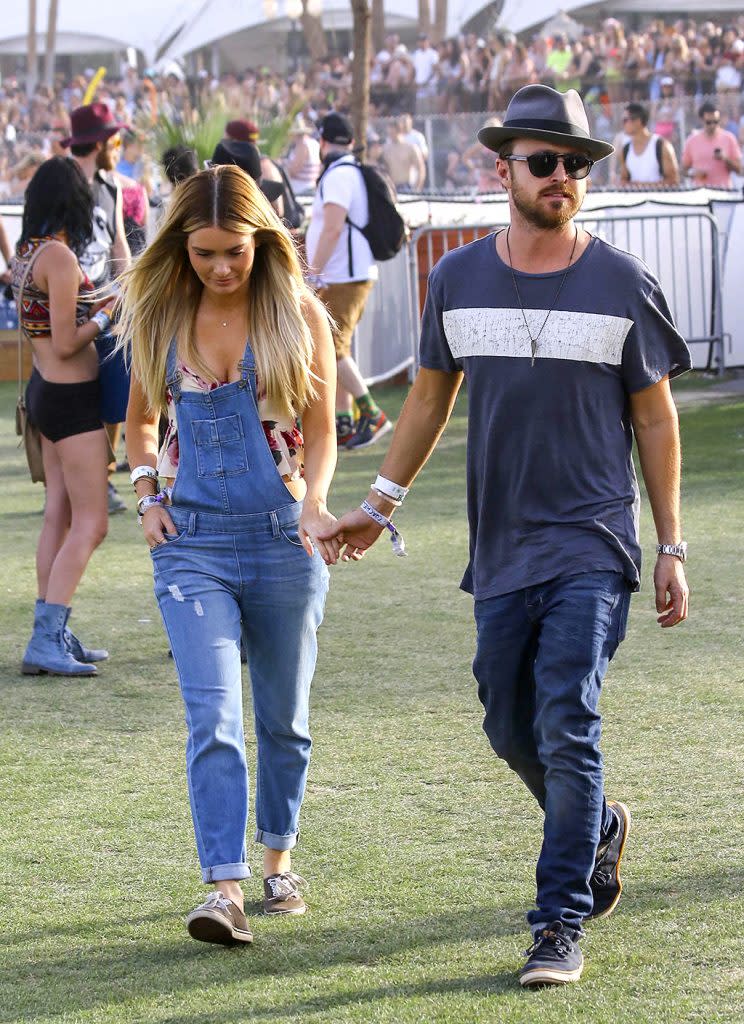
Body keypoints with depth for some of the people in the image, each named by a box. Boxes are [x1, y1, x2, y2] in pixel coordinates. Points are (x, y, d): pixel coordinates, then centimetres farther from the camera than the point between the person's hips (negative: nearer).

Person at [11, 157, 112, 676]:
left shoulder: (29, 251, 8)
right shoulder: (59, 255, -19)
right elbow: (66, 344, -20)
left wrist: (96, 302, 12)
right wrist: (105, 317, -5)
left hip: (46, 390, 9)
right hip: (71, 396, -9)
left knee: (60, 516, 12)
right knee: (90, 524, -7)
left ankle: (52, 634, 14)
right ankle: (46, 642, -12)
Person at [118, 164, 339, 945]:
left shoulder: (297, 313, -1)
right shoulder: (158, 316, 4)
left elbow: (322, 432, 1)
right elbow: (141, 421, 18)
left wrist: (315, 502, -17)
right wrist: (147, 495, 2)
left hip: (283, 535, 0)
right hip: (194, 539, 0)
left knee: (283, 716, 11)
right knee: (212, 717, -13)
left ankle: (278, 860, 32)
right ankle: (225, 889, -19)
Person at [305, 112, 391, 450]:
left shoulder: (338, 176, -14)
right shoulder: (355, 173, 16)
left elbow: (333, 229, -24)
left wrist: (313, 273, -25)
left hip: (342, 279, -10)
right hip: (356, 275, 10)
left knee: (330, 348, -12)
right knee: (335, 348, 12)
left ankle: (372, 415, -14)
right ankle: (343, 424, 13)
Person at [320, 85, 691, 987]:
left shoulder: (622, 285, -2)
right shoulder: (458, 279, 5)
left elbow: (654, 417, 3)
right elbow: (431, 396, 18)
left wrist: (671, 548, 2)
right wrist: (381, 504, 14)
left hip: (593, 546, -4)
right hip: (501, 547, 4)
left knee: (567, 728, -13)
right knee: (511, 733, 11)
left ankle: (560, 924, -6)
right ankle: (598, 831, 40)